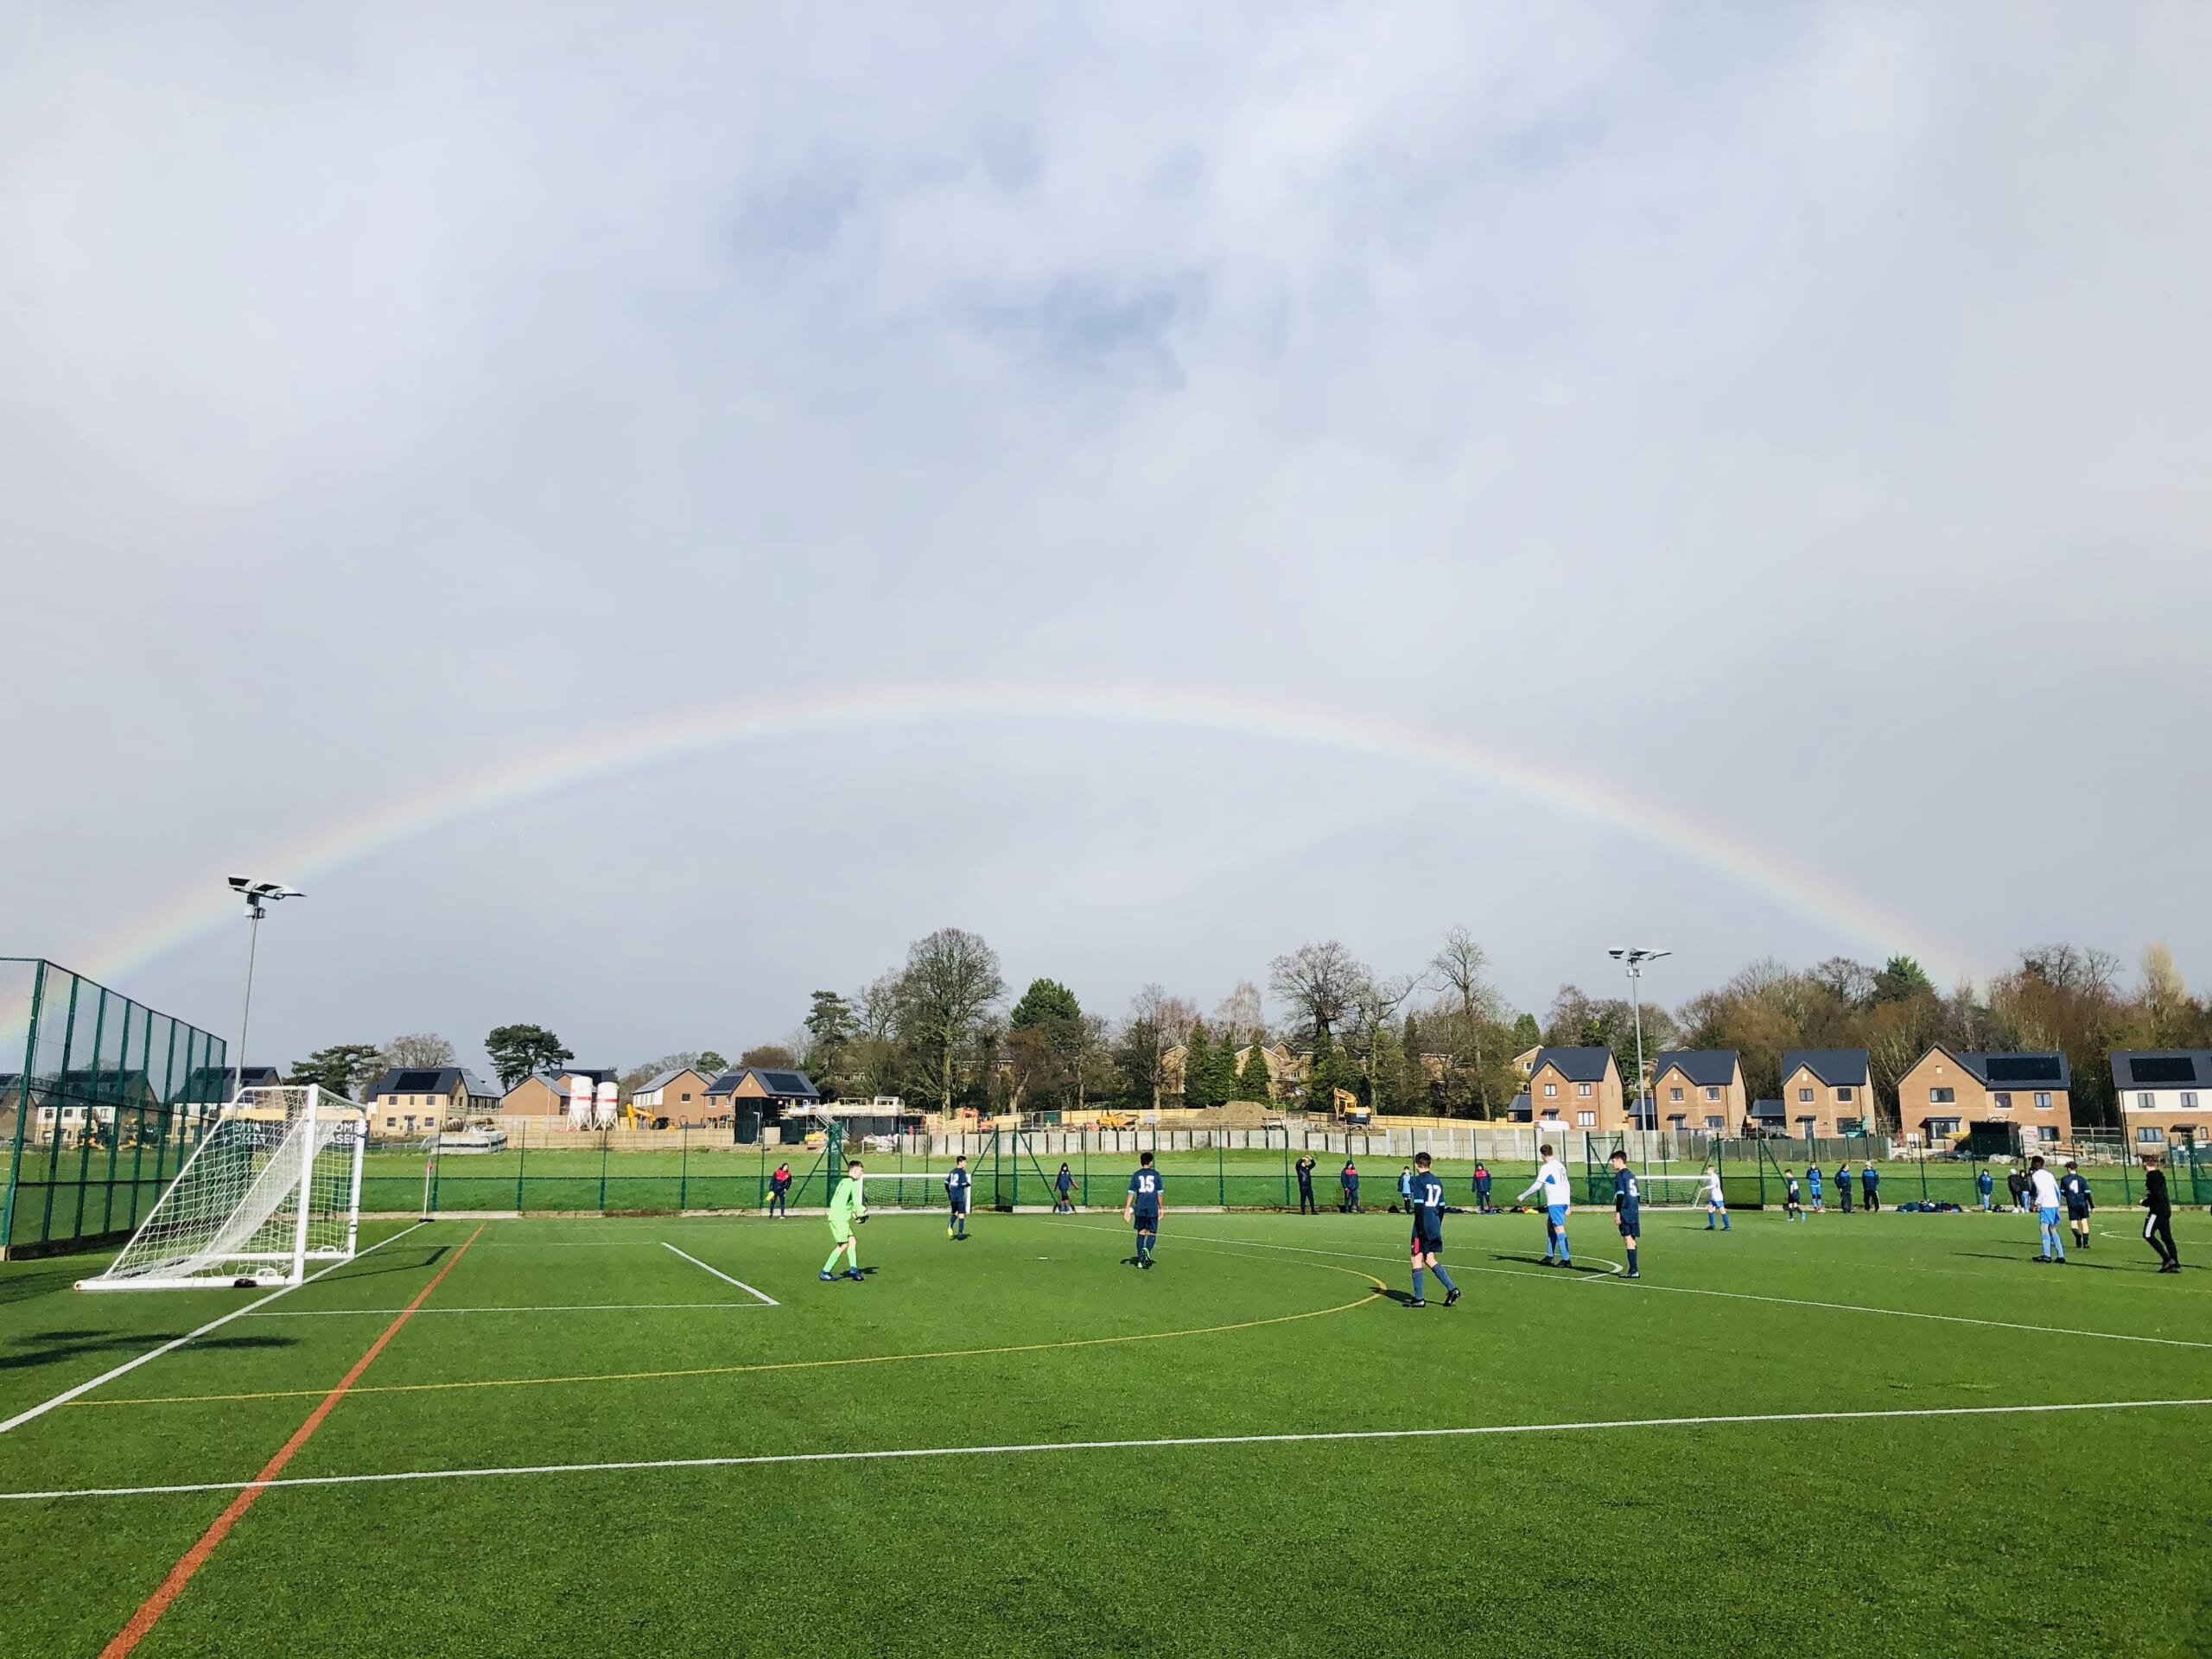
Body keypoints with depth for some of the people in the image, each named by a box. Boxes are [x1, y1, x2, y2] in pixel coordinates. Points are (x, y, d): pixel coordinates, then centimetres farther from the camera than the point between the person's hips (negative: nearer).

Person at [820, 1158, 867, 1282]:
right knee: (843, 1245, -6)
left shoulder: (843, 1182, 18)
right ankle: (825, 1272, -4)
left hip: (834, 1216, 9)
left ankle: (853, 1269, 4)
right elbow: (856, 1202, -16)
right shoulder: (854, 1183, -8)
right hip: (840, 1218, -9)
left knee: (852, 1241, 11)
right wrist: (861, 1215, 1)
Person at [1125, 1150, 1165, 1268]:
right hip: (1153, 1208, -1)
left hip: (1140, 1208, 2)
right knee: (1152, 1234, 5)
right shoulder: (1156, 1174, 3)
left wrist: (1127, 1209, 4)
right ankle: (1147, 1250, -25)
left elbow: (1131, 1193, 1)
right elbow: (1159, 1193, 3)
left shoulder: (1136, 1175, 5)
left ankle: (1140, 1261, 11)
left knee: (1141, 1233, 12)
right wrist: (1160, 1208, 12)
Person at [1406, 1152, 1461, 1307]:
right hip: (1435, 1228, 7)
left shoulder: (1417, 1181, -8)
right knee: (1430, 1259, 15)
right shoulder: (1437, 1182, 13)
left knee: (1417, 1259, 1)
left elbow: (1419, 1206, -16)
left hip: (1422, 1228, -7)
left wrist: (1421, 1230, -16)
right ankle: (1451, 1288, 4)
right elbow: (1441, 1207, 16)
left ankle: (1419, 1298, 3)